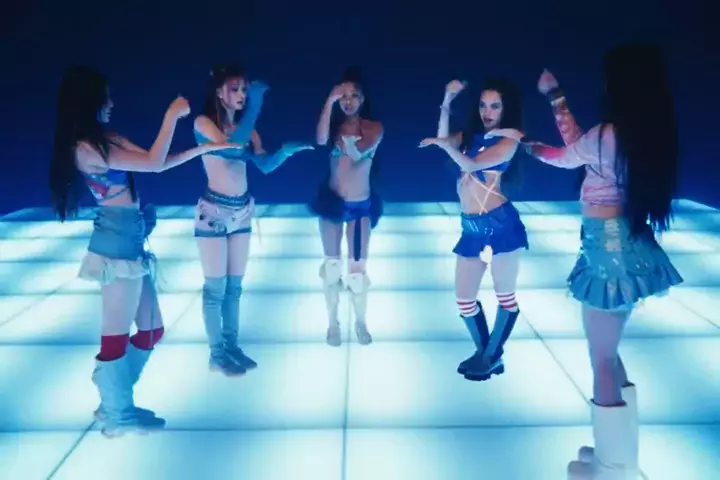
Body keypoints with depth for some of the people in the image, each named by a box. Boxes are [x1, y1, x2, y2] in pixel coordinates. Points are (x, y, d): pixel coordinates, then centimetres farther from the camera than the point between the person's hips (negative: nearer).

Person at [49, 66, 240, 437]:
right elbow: (153, 163, -15)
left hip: (130, 242, 10)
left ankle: (114, 401, 29)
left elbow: (158, 164, 17)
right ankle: (118, 415, 17)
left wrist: (206, 148, 17)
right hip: (117, 244, -10)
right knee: (118, 334, 2)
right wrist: (172, 116, -8)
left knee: (151, 329, 16)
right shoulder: (86, 147, -15)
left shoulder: (106, 139, 13)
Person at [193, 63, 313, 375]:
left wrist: (285, 150, -24)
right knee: (216, 285, 1)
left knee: (235, 284, 12)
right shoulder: (203, 123, -10)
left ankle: (232, 345, 24)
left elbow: (265, 165, -5)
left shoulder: (246, 127, 5)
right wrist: (254, 109, -35)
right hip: (214, 212, -5)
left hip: (242, 211, 6)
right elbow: (229, 146, -29)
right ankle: (216, 354, 12)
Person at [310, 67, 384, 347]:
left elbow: (359, 152, -22)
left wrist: (348, 140, -40)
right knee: (332, 266, 8)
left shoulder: (374, 128, -4)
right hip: (332, 201, 1)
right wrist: (329, 102, -30)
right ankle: (333, 323, 22)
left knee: (357, 268, 0)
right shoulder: (334, 125, 0)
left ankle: (361, 322, 21)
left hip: (360, 205, -1)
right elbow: (320, 140, -24)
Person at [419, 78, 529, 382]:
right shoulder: (471, 135, 15)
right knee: (464, 299, 8)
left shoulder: (508, 141, -4)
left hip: (500, 223, -6)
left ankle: (492, 357, 18)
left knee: (505, 295, 3)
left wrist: (443, 143, -6)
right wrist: (447, 101, -3)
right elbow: (444, 140, 1)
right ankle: (484, 353, 26)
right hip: (472, 229, 6)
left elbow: (471, 164, -14)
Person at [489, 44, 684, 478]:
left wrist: (524, 143, 20)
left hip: (608, 249, -9)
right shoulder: (649, 133, 5)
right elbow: (580, 148, 13)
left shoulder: (607, 134, -20)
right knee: (610, 352, 21)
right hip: (629, 245, 9)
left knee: (602, 359, 5)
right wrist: (556, 96, 21)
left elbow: (566, 157, 1)